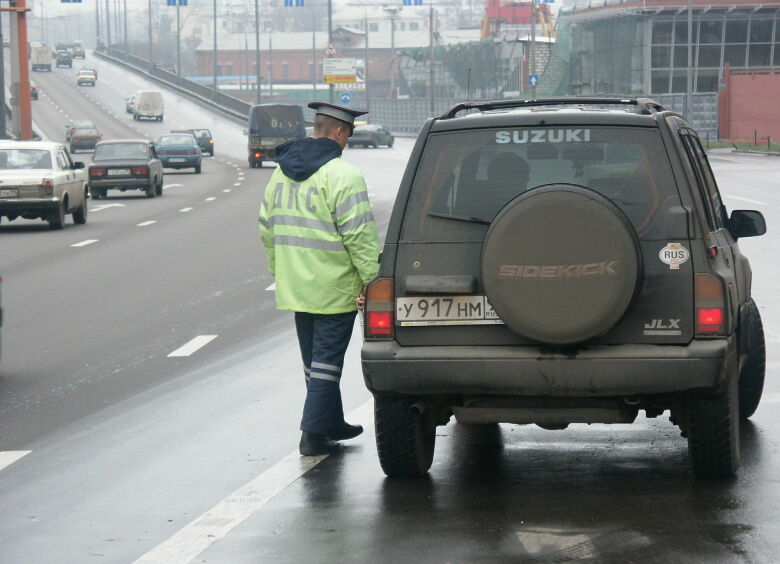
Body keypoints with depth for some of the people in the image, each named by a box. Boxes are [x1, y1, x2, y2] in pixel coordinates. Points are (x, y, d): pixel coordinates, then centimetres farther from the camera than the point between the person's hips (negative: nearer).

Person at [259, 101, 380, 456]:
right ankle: (313, 433, -4)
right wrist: (371, 279, -14)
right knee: (327, 360, -2)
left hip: (295, 288, 8)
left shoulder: (281, 172, 11)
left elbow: (267, 228, 18)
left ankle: (332, 423, 29)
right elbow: (359, 235, -19)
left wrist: (278, 270, 26)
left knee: (314, 359, 17)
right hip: (334, 288, -8)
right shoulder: (343, 175, -15)